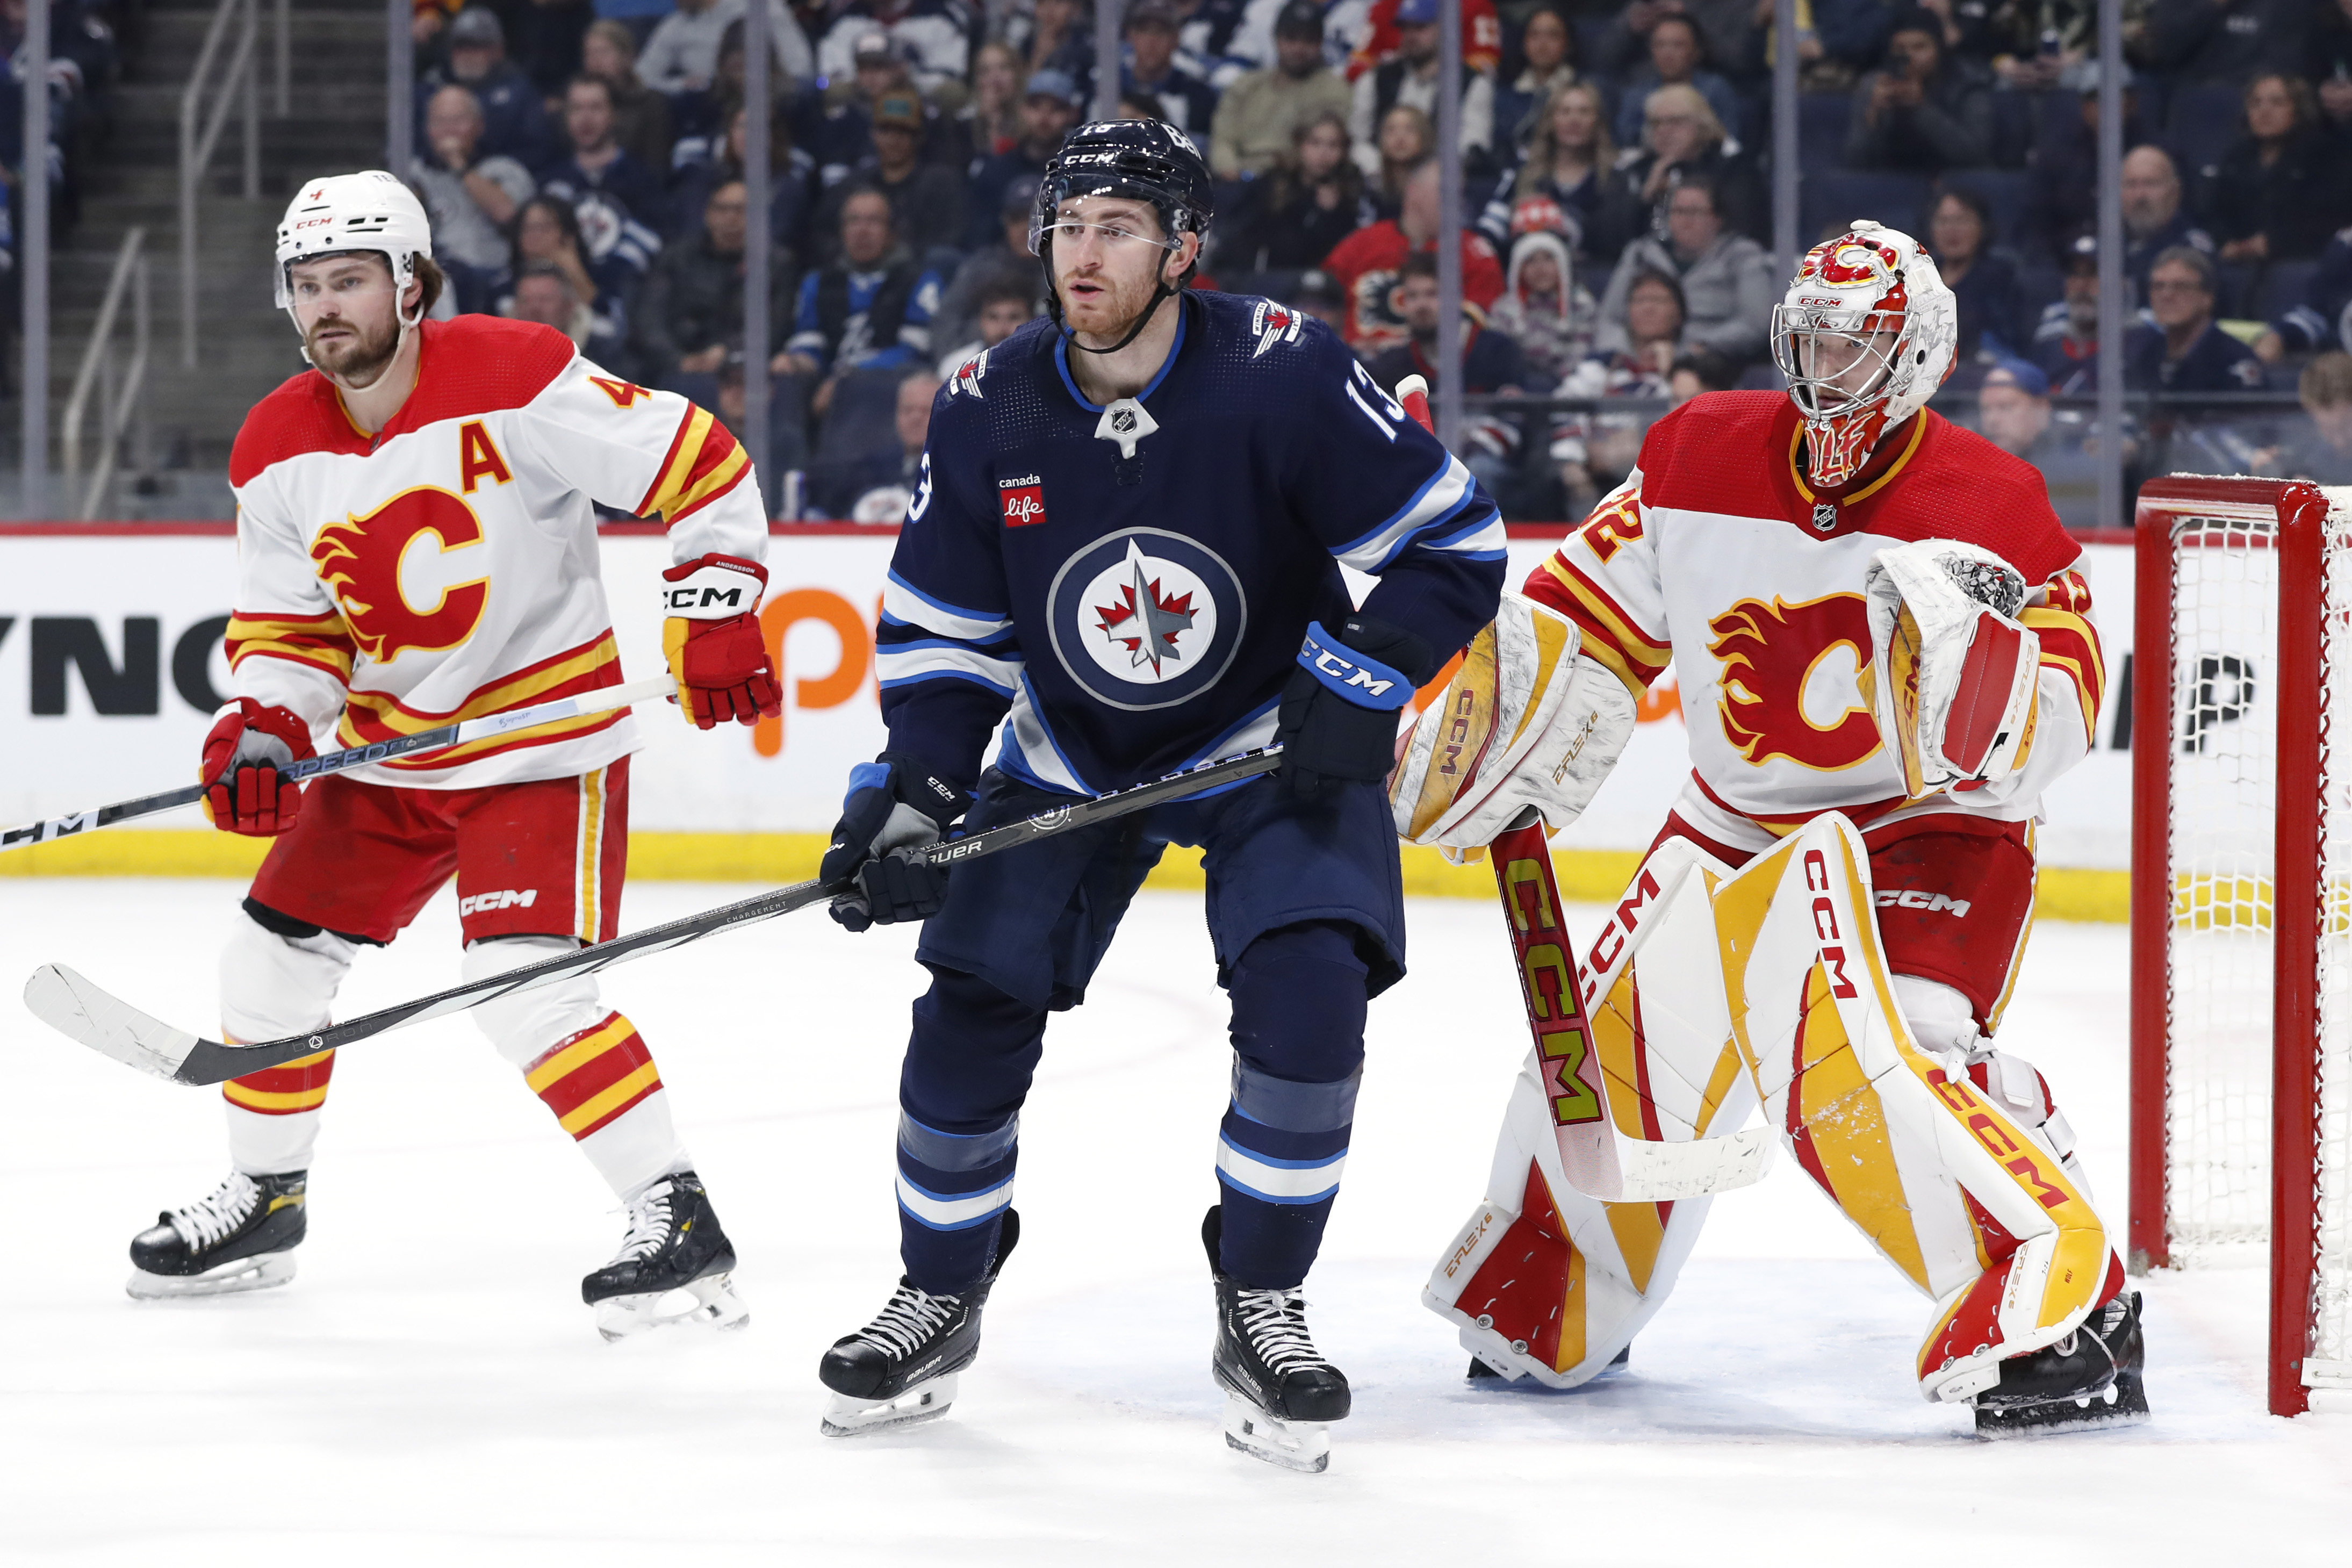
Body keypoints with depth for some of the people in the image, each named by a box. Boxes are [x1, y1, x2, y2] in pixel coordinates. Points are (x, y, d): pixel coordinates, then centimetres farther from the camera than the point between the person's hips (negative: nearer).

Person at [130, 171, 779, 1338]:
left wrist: (715, 610, -19)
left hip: (546, 742, -7)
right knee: (273, 956, 10)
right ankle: (264, 1201, 30)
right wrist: (260, 728, -9)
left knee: (524, 989, -21)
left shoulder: (516, 381, -20)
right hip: (386, 747, 7)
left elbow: (698, 466, -15)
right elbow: (288, 623, 8)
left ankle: (678, 1219, -13)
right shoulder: (277, 452, 0)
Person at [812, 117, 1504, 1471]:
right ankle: (942, 1299, 19)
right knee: (973, 1010, -5)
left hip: (1272, 745, -3)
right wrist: (907, 793, -14)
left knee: (1308, 991, -22)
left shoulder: (1285, 378, -23)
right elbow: (942, 629, -2)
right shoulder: (991, 410, -12)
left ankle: (1263, 1311, -3)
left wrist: (1358, 689, -23)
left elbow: (1457, 541, -16)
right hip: (1069, 752, 3)